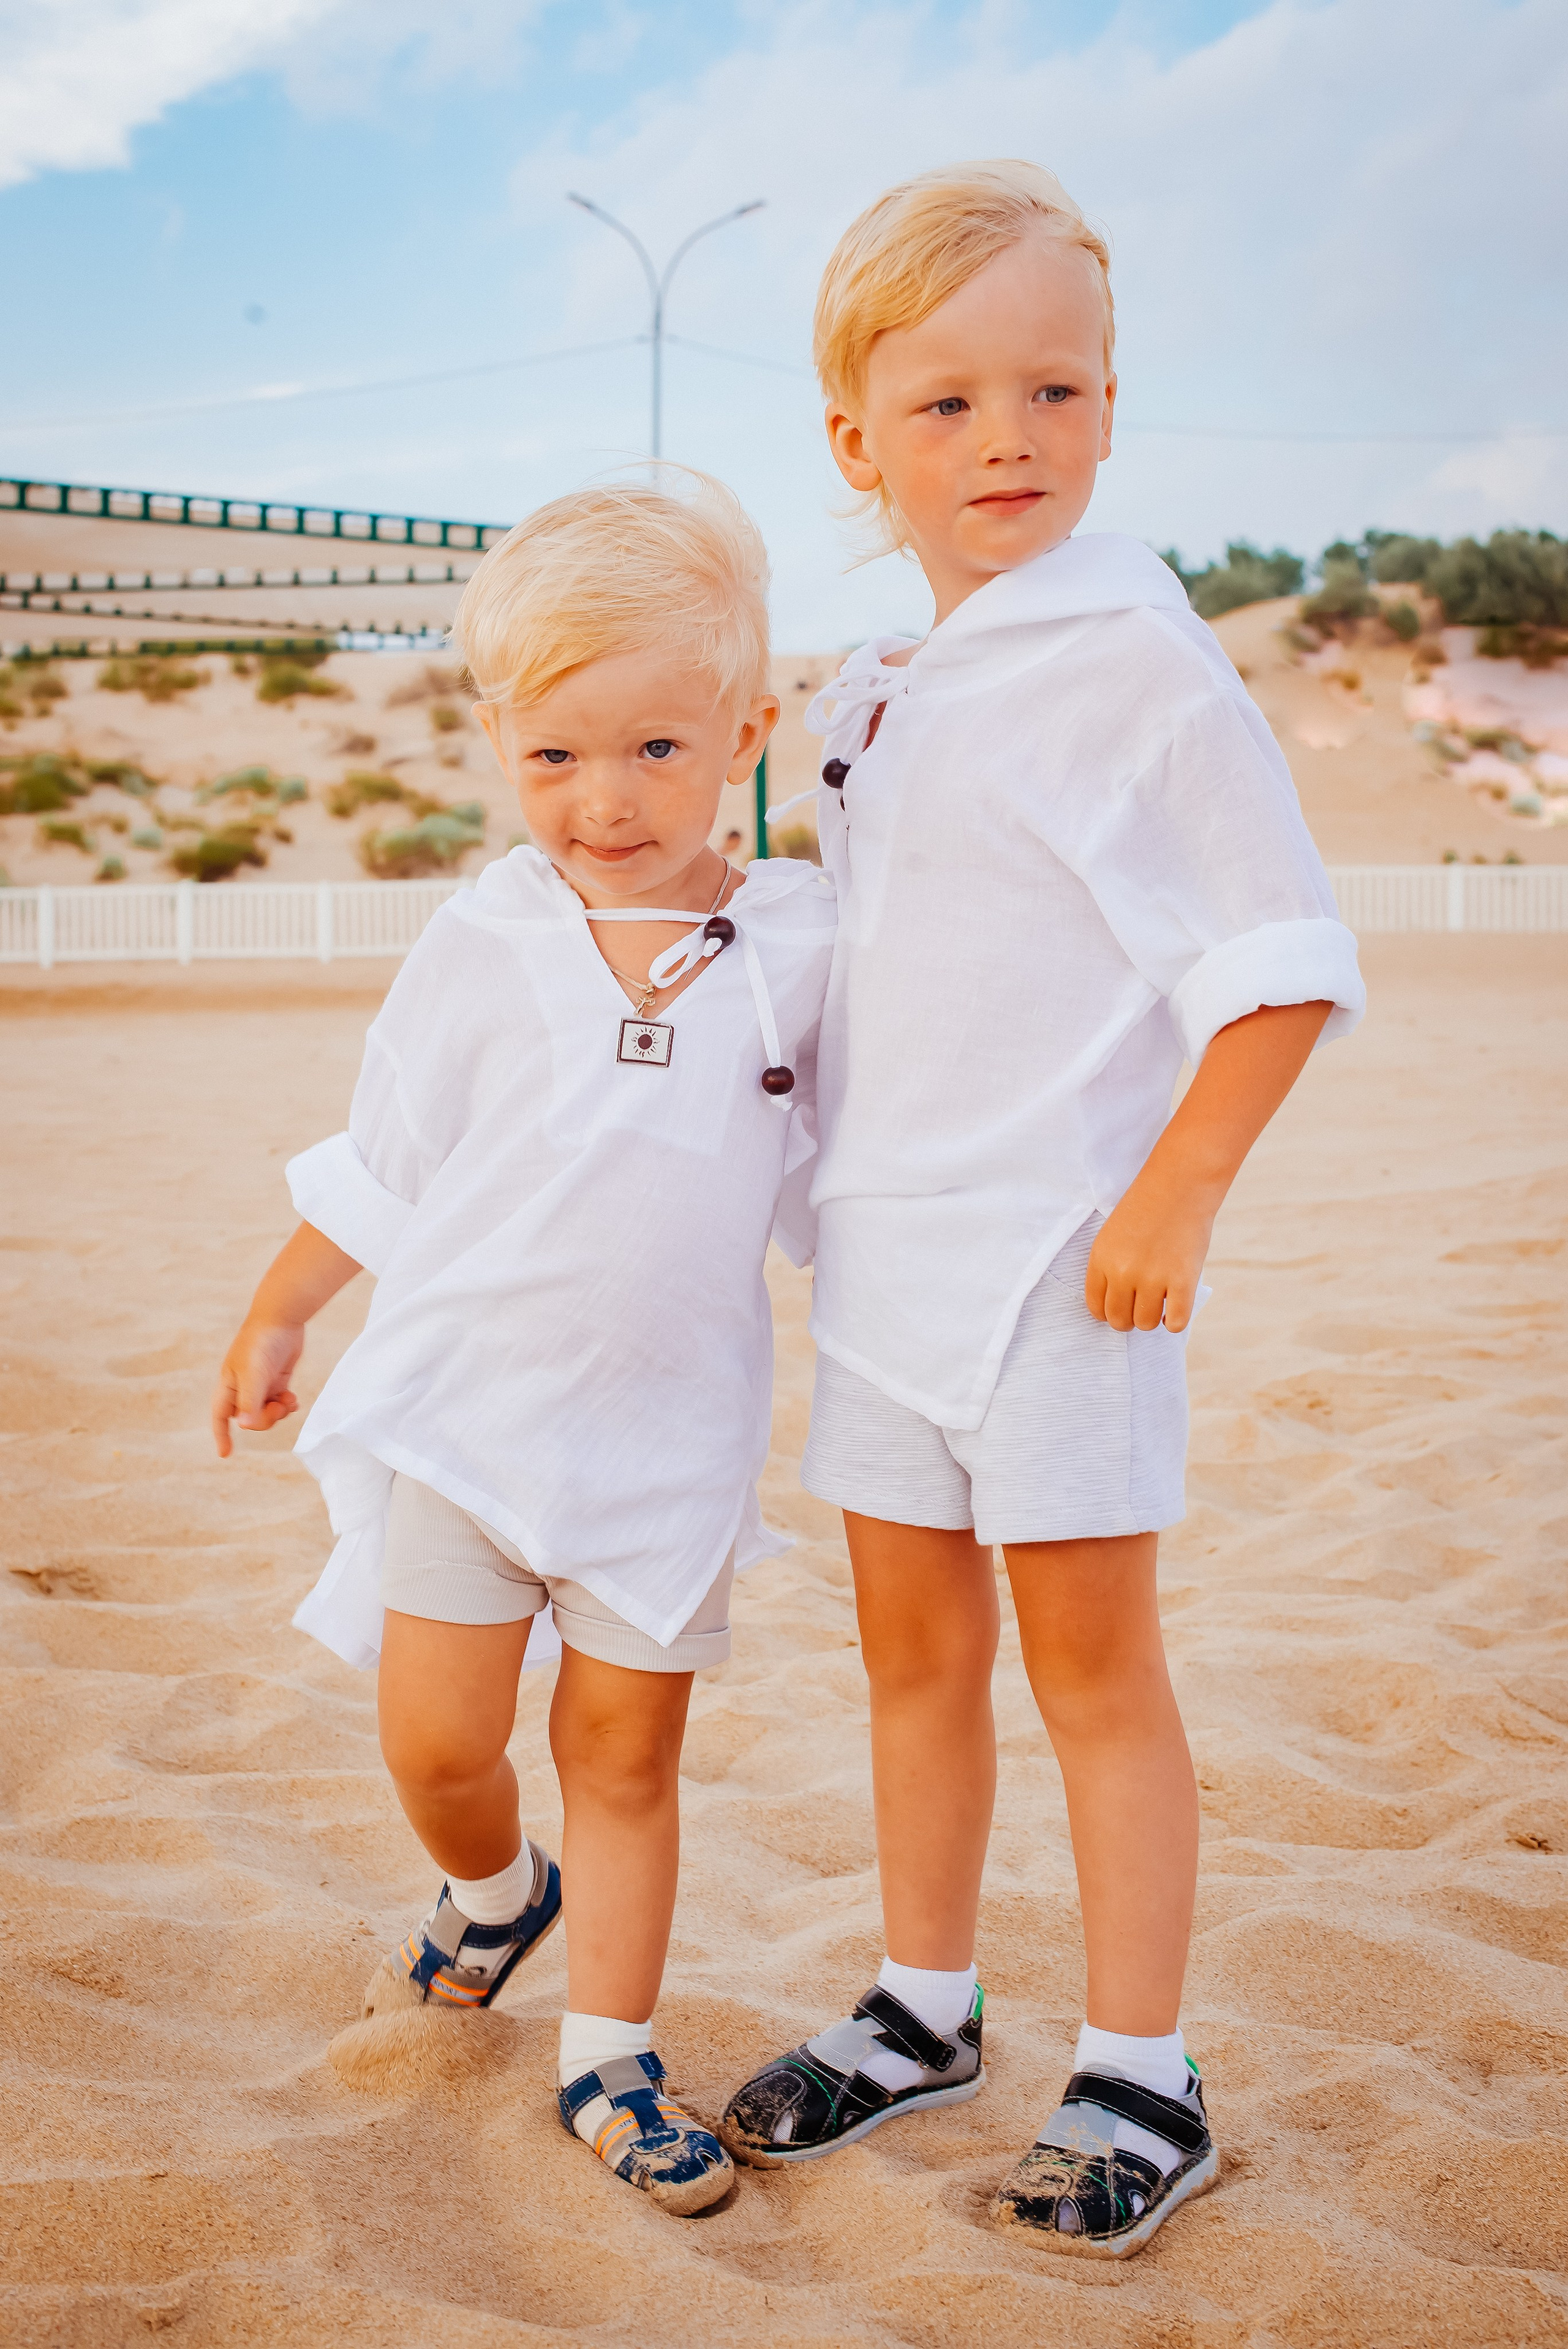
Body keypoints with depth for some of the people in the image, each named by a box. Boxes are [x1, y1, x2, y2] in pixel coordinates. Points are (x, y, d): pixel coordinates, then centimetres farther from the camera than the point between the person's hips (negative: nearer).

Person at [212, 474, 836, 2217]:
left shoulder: (801, 947, -5)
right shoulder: (483, 944, -6)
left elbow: (822, 1184, 9)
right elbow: (382, 1165, 6)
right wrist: (272, 1320, 13)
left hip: (667, 1431, 0)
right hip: (462, 1400, 0)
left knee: (624, 1754, 8)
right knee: (435, 1743, 0)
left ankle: (608, 2063, 26)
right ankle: (495, 1896, 35)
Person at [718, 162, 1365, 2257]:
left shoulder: (1138, 661, -11)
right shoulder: (874, 698, 11)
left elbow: (1287, 958, -13)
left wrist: (1178, 1192, -18)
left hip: (1063, 1247, -7)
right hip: (880, 1243, 7)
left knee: (1091, 1656, 2)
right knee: (914, 1645, 16)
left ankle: (1141, 2082, 17)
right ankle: (925, 2012, 33)